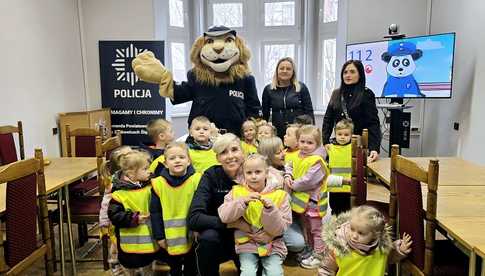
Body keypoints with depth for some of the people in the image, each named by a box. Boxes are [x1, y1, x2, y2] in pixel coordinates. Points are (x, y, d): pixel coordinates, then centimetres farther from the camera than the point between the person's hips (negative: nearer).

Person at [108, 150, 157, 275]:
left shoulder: (149, 186, -3)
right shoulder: (120, 192, -17)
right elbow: (114, 215, -18)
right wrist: (134, 219, -24)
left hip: (148, 239, 4)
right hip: (131, 241, -4)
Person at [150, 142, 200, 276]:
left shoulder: (197, 180, -11)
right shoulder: (158, 183, -7)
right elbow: (155, 212, -3)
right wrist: (159, 236, -3)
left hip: (192, 235, -1)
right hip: (170, 237, 1)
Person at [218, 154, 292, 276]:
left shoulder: (279, 195, -2)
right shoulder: (237, 192, 2)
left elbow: (279, 229, -7)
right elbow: (224, 216, -11)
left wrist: (270, 209, -24)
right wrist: (243, 201, -22)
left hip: (272, 244, 0)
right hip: (247, 244, 0)